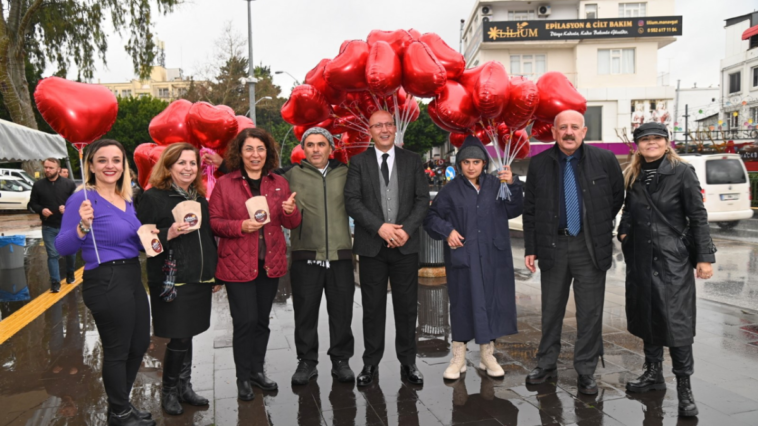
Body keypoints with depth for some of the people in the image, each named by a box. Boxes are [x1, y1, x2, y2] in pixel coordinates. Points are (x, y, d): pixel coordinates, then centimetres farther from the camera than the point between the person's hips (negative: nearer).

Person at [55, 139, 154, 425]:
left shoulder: (127, 199, 9)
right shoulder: (83, 198, -14)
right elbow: (62, 248, -16)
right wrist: (83, 226, -33)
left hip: (133, 278, 9)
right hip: (105, 282, -8)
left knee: (139, 344, 18)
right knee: (117, 350, 5)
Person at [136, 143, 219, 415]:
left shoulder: (200, 198, 11)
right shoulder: (153, 197, -8)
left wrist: (215, 274, 18)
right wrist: (167, 234, -24)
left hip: (199, 280, 6)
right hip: (171, 281, -5)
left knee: (187, 335, 14)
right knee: (178, 338, 0)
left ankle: (184, 387, 29)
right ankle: (169, 392, 21)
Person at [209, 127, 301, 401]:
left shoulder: (279, 183, 8)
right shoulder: (224, 184, -2)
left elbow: (292, 224, 8)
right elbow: (214, 222, -4)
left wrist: (290, 211, -15)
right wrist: (241, 226, -20)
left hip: (271, 263, 4)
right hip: (238, 264, -3)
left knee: (262, 320, 13)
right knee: (245, 321, -3)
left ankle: (257, 371, 29)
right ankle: (243, 378, 15)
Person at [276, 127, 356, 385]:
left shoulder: (344, 174, 9)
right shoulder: (292, 175, 5)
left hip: (340, 255, 1)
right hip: (306, 255, -1)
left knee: (341, 312, 8)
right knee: (305, 313, 7)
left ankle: (341, 360, 24)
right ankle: (306, 361, 22)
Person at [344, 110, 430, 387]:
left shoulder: (412, 161, 8)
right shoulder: (359, 162, 4)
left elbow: (423, 199, 3)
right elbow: (352, 200, -4)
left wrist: (407, 230, -12)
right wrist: (380, 227, -15)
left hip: (406, 245, 1)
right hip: (372, 247, -1)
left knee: (407, 307, 7)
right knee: (373, 308, 7)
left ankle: (408, 363, 21)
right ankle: (371, 364, 20)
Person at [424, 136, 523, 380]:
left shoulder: (495, 185, 4)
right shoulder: (451, 190, -1)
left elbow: (513, 210, -2)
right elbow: (431, 217, 3)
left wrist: (512, 185, -16)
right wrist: (447, 230, -13)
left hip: (492, 257, 2)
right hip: (463, 257, -2)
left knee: (491, 302, 7)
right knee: (463, 303, 4)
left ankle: (487, 355, 22)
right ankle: (458, 358, 15)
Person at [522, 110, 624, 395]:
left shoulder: (604, 160, -2)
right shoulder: (539, 164, 0)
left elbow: (618, 197, 12)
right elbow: (530, 209, 4)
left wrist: (599, 226, 11)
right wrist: (530, 249, 1)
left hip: (590, 248, -1)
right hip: (553, 246, 1)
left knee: (590, 313, 6)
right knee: (551, 310, 12)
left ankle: (586, 371, 20)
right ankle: (546, 365, 28)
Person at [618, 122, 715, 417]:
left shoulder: (682, 172, -6)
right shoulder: (632, 176, 8)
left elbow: (698, 216, -7)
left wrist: (705, 257, -10)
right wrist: (624, 232, 2)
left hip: (673, 258, -5)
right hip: (640, 257, 5)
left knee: (676, 321, -5)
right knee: (646, 315, 13)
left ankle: (684, 387, 6)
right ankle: (653, 373, 28)